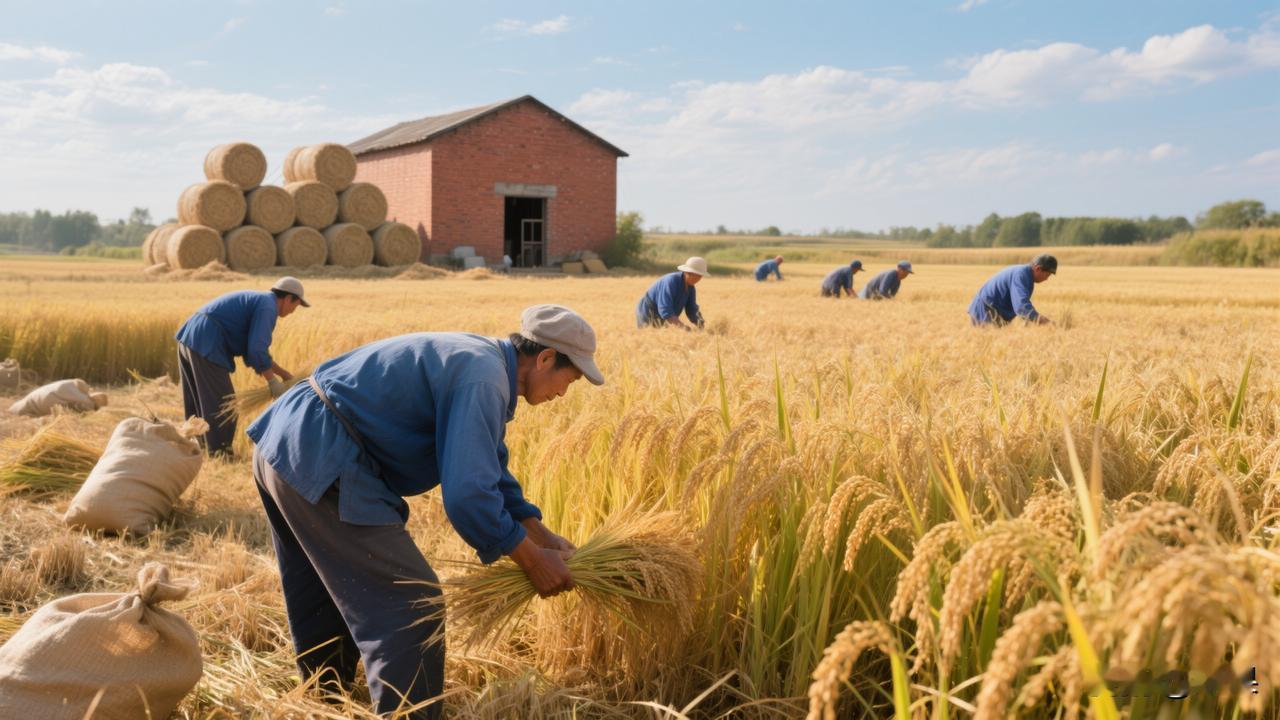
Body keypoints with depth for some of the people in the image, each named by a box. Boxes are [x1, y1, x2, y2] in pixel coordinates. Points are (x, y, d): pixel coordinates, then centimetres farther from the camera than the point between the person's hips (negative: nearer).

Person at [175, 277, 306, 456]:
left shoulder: (256, 301, 23)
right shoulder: (268, 307, -8)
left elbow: (255, 348, 28)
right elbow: (257, 350, -18)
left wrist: (283, 373, 27)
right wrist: (272, 381, -7)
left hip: (188, 338, 10)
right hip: (205, 346, -10)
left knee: (197, 401, 20)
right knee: (222, 404, -1)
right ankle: (219, 453, 4)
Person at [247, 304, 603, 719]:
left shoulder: (476, 358, 15)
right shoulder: (483, 379, -16)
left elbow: (488, 466, 25)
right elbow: (467, 493, -24)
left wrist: (541, 536, 20)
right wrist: (532, 561, -11)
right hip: (319, 463, -11)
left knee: (322, 603, 26)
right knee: (409, 604, -6)